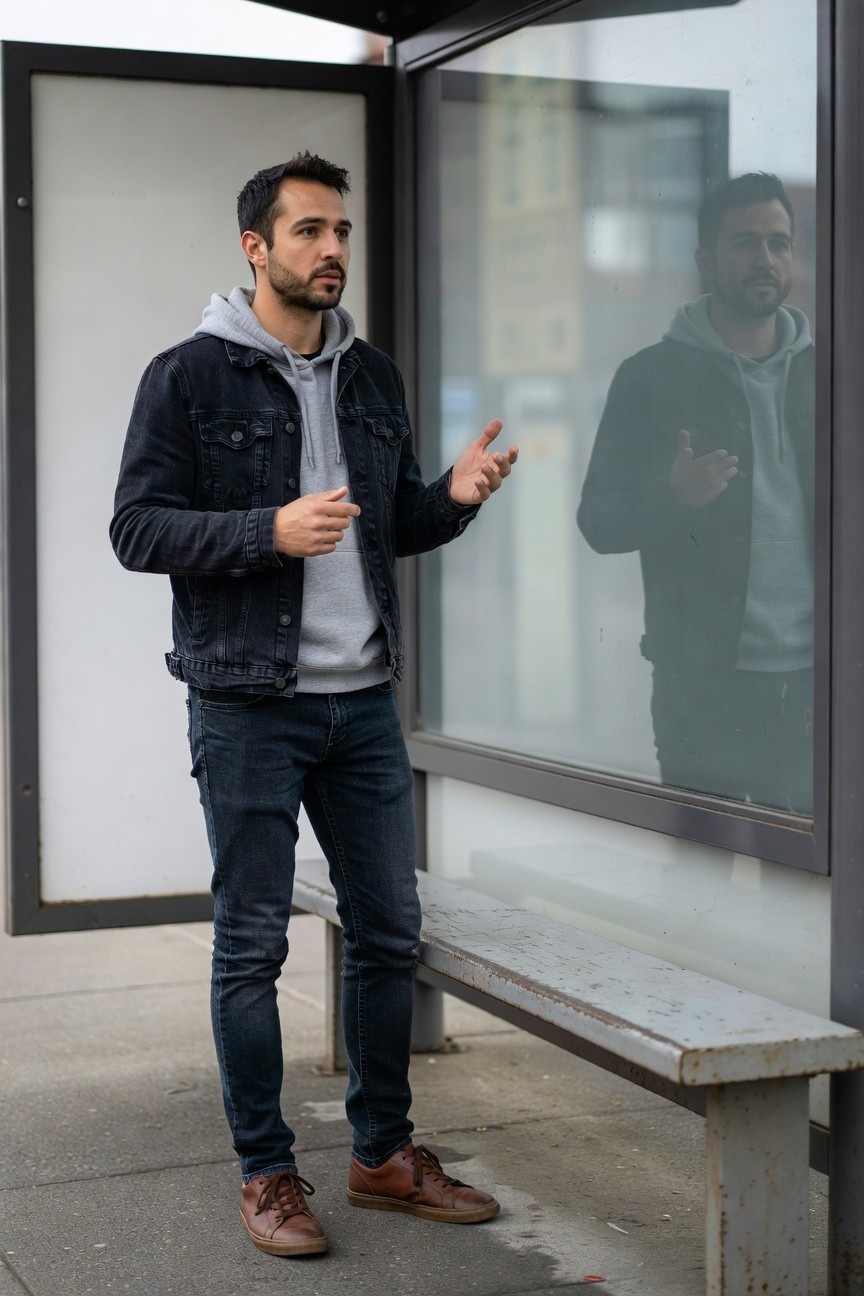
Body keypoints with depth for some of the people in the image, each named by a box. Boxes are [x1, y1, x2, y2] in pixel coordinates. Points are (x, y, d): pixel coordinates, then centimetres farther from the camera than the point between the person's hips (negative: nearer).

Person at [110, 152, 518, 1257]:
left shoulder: (373, 377, 13)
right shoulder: (191, 376, -4)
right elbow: (136, 527, -8)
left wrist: (452, 498, -2)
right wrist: (271, 530, -21)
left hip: (363, 700, 6)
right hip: (247, 706, -5)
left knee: (389, 930, 10)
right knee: (251, 945, 2)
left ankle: (384, 1155, 25)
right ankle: (265, 1174, 16)